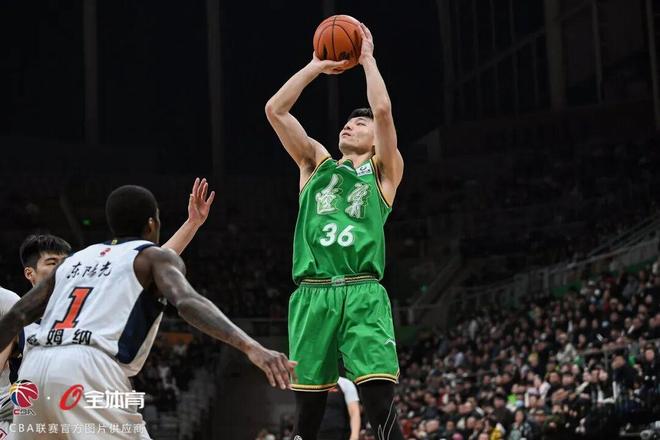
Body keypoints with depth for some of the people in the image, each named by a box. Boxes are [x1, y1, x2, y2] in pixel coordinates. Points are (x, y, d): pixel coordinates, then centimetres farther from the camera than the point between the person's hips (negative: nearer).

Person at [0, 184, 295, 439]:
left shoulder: (75, 259, 29)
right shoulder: (155, 257, 12)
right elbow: (187, 302, -10)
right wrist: (250, 347, -22)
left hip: (34, 368, 6)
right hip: (87, 369, -6)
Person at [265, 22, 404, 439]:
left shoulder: (384, 172, 14)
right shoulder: (316, 163, 22)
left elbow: (384, 111, -2)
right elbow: (275, 109, 13)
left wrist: (367, 57, 10)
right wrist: (317, 66, 15)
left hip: (363, 297, -3)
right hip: (312, 296, 3)